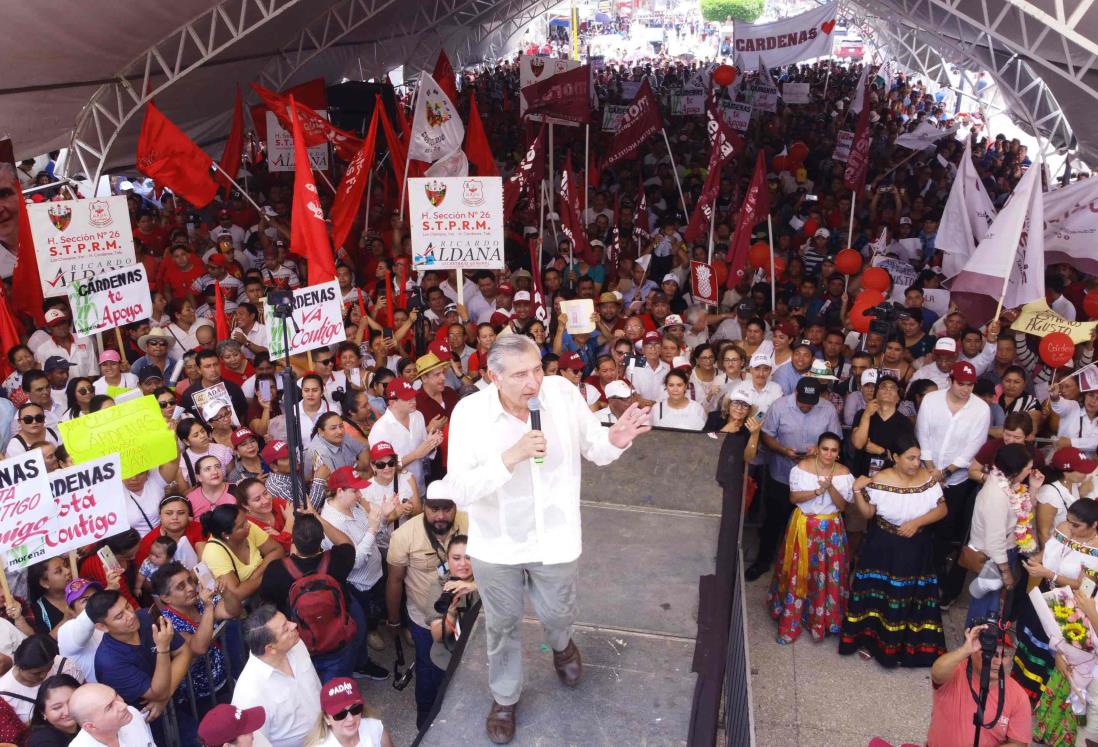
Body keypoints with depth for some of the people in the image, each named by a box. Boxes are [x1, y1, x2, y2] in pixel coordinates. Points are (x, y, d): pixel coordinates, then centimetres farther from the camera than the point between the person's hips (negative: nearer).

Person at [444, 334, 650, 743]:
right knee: (503, 626, 20)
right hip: (496, 545, -1)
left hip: (553, 538, 1)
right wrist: (513, 455, -36)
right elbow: (459, 490, -23)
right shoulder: (469, 412, -21)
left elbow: (594, 450, -4)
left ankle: (561, 645, 61)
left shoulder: (563, 393, -16)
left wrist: (614, 440, -28)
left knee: (556, 615, 22)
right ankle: (504, 697, 47)